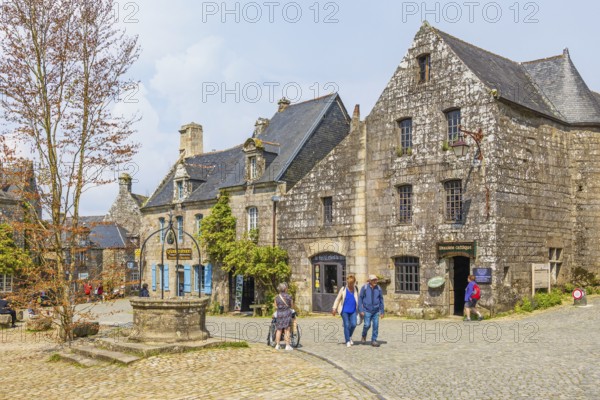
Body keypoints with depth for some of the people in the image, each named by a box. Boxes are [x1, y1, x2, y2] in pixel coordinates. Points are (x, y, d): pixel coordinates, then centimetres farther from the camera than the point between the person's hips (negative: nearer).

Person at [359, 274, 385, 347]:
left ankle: (374, 341, 8)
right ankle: (364, 334, 22)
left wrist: (382, 311, 8)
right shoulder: (364, 288, -7)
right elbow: (360, 299, -3)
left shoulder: (378, 288, 1)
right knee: (367, 325, -9)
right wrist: (361, 310, -9)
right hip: (367, 311, -2)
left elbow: (381, 300, 9)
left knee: (376, 325, -3)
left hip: (376, 311, 2)